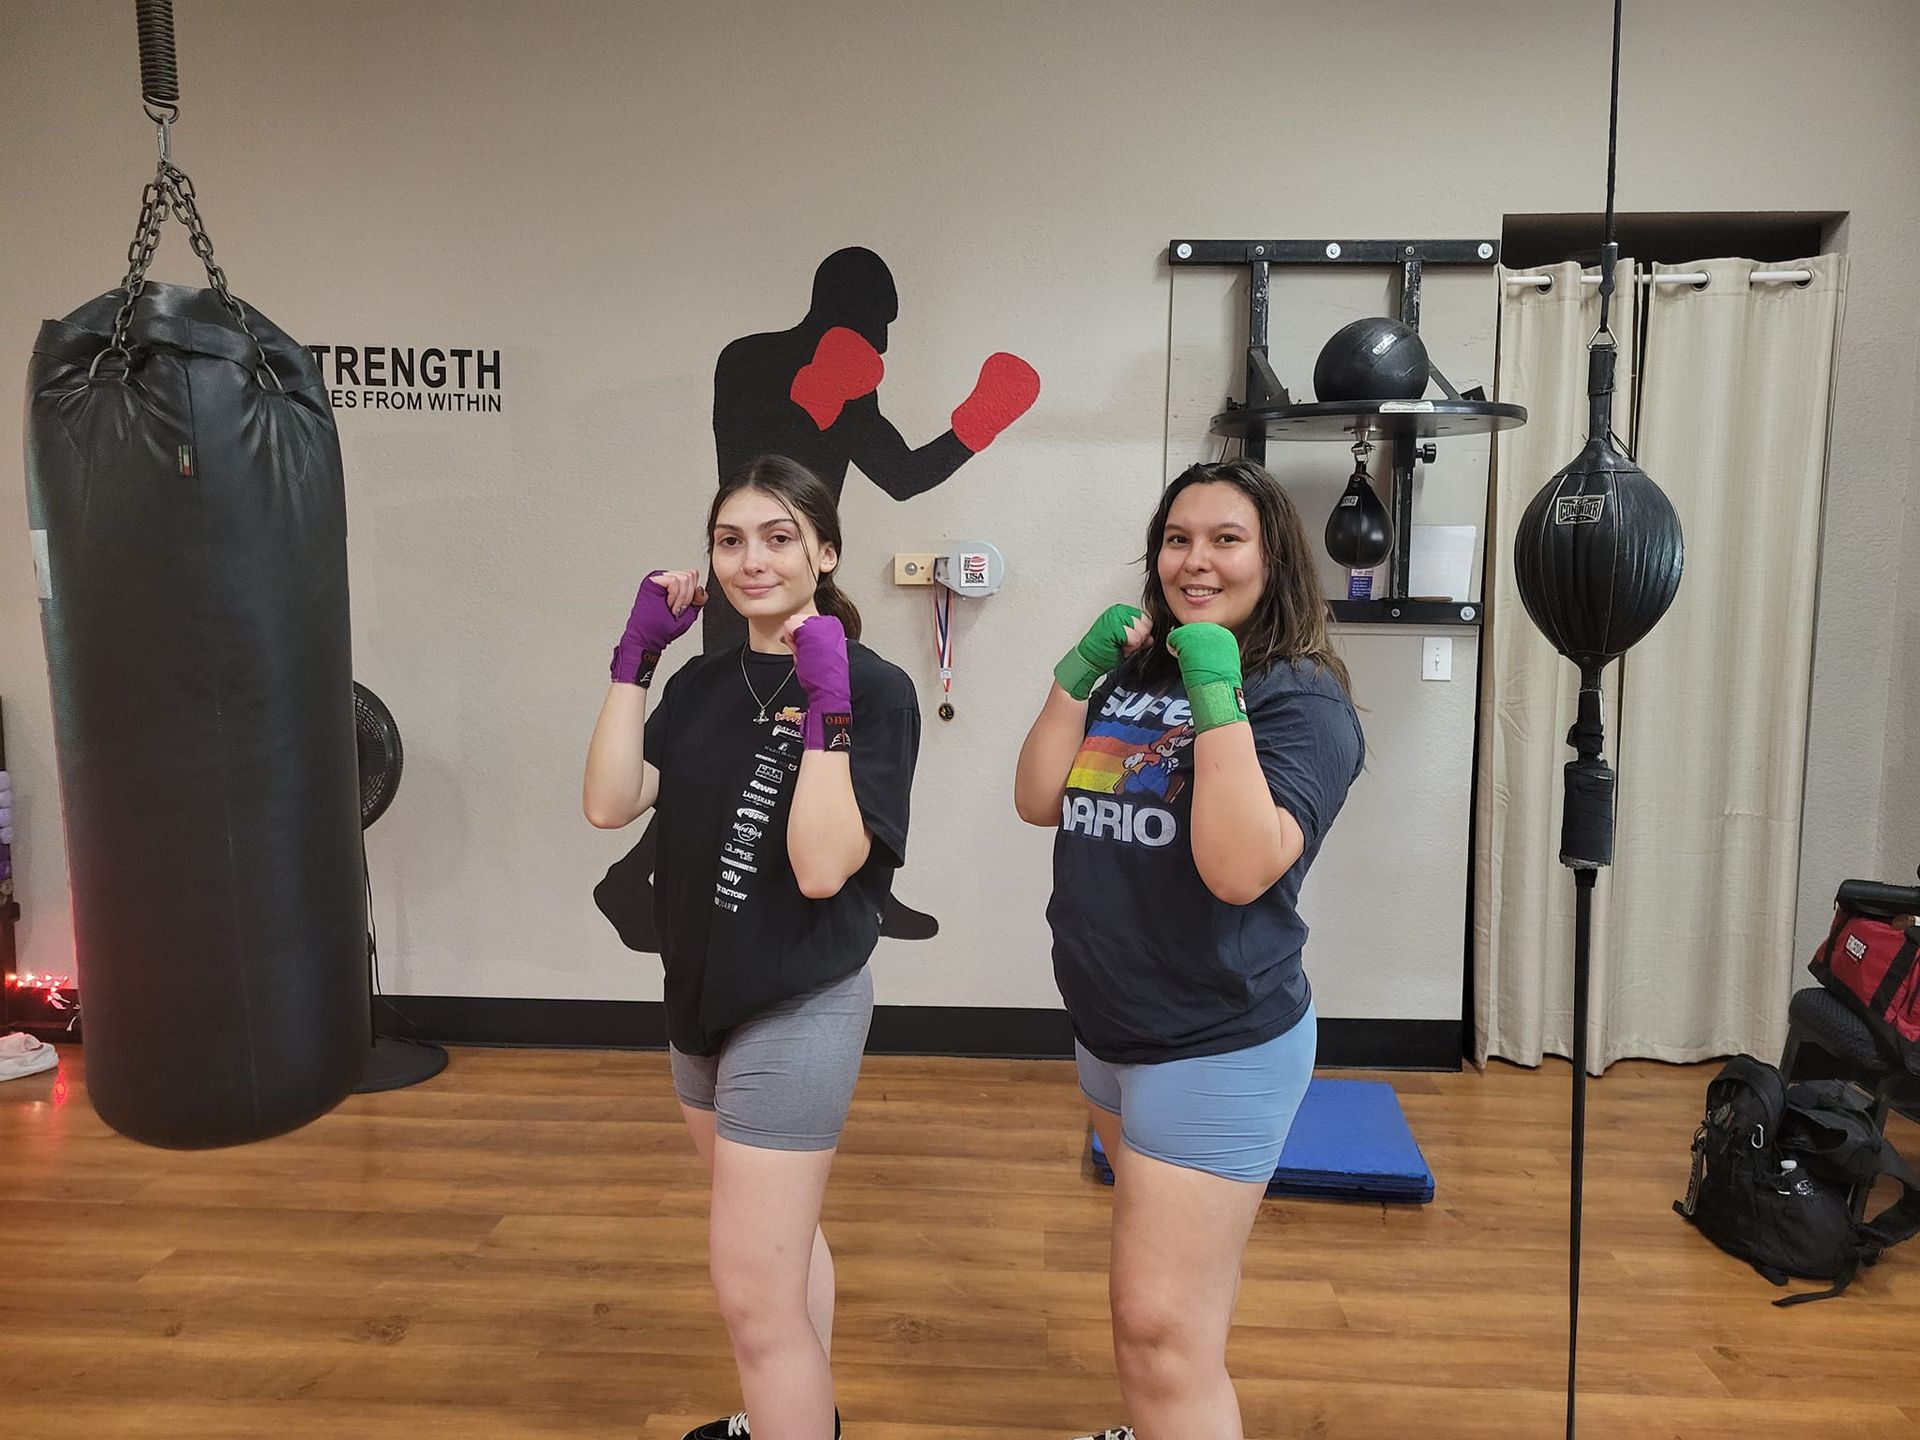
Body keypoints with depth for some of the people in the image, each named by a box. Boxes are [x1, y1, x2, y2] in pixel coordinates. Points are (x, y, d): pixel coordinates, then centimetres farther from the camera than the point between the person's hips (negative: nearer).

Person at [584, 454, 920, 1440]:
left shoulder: (873, 689, -15)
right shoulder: (704, 683, 4)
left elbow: (822, 867, -25)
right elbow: (609, 804, -8)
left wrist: (825, 705, -29)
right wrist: (636, 653, -11)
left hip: (798, 1012, -7)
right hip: (701, 998, 8)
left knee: (753, 1292, -2)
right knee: (781, 1236, 26)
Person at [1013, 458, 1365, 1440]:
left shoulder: (1301, 699, -13)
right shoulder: (1133, 675, 6)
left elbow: (1240, 868, -27)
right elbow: (1038, 800, -1)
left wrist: (1218, 697, -29)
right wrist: (1077, 671, -9)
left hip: (1220, 1051, -7)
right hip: (1107, 1031, 7)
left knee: (1160, 1328, -5)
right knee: (1182, 1268, 26)